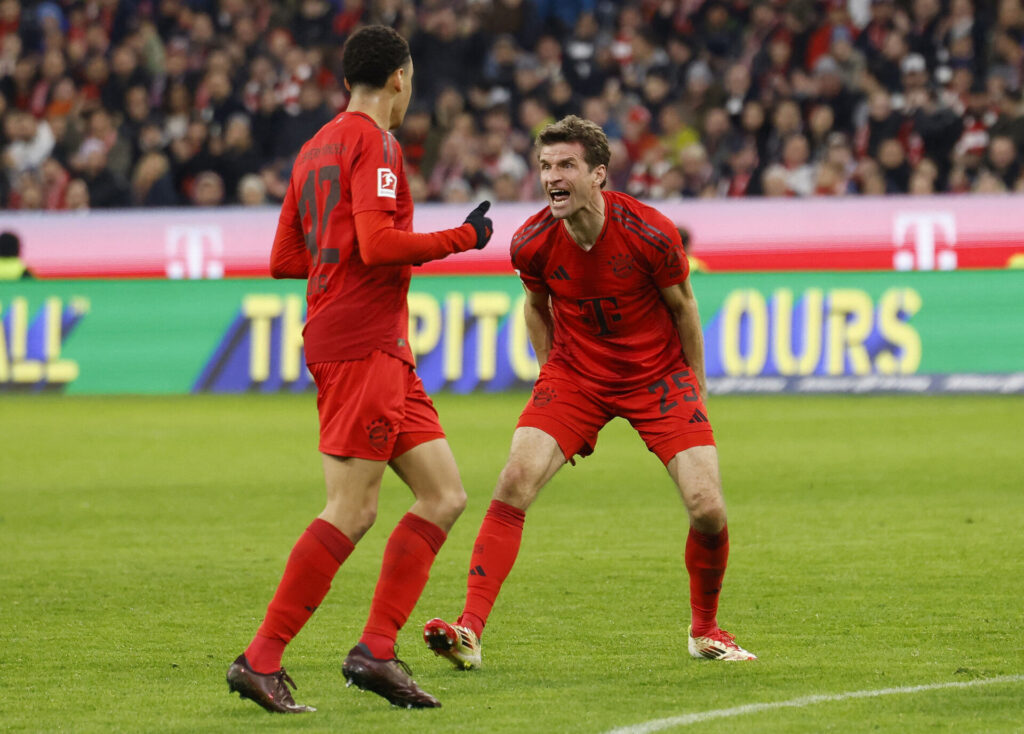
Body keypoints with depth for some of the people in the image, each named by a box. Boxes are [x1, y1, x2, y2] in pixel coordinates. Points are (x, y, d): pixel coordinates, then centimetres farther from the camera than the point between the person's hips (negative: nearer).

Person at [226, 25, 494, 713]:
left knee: (444, 496, 6)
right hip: (362, 344, -10)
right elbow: (378, 245, -21)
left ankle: (377, 650, 2)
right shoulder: (374, 144, -8)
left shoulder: (318, 146, 19)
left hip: (384, 353, 10)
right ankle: (261, 660, -10)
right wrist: (462, 237, -10)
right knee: (352, 511, -11)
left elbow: (284, 258, 21)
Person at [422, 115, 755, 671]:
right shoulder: (532, 243, -14)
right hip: (575, 375, 1)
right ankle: (470, 631, -21)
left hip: (658, 376, -1)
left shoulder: (649, 234, -21)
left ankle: (704, 629, 16)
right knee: (515, 482, -20)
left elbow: (683, 307, -4)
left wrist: (693, 390, 3)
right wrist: (551, 376, 7)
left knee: (708, 509, -12)